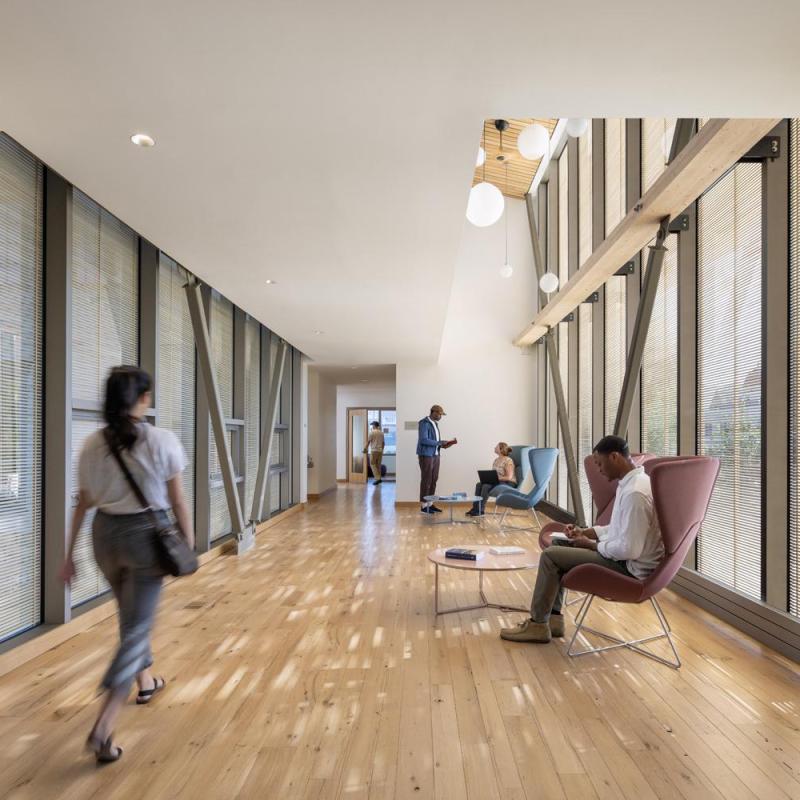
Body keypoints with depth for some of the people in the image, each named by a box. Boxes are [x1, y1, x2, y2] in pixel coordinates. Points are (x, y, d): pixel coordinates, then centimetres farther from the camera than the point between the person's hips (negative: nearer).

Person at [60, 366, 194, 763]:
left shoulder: (92, 445, -3)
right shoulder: (162, 441, -15)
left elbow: (83, 504, 3)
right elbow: (177, 502, -10)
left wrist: (70, 554, 12)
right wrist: (189, 544, 2)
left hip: (106, 534, 5)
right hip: (147, 534, -5)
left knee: (130, 614, 26)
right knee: (137, 626, 5)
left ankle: (145, 680, 45)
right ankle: (102, 727, 0)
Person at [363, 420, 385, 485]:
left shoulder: (372, 432, -9)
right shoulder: (381, 432, 9)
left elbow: (368, 441, -8)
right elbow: (383, 442, 13)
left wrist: (365, 449, 2)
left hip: (374, 450, -6)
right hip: (380, 450, 6)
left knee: (373, 464, -3)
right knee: (378, 465, 12)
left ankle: (377, 478, -12)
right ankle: (379, 478, 12)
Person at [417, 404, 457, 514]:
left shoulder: (435, 423, 15)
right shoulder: (424, 423, -12)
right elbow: (424, 440, -21)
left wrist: (444, 444, 5)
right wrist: (440, 443, -19)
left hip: (435, 455, 9)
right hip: (426, 455, -9)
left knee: (433, 480, 10)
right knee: (426, 480, -3)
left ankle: (430, 504, 17)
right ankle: (424, 505, 4)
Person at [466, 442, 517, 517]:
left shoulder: (508, 461, -13)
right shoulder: (496, 460, 12)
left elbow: (509, 477, -20)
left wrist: (496, 478, -22)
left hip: (509, 483, -8)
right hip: (497, 482, 8)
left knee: (486, 486, -30)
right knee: (479, 484, -14)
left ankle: (480, 511, -25)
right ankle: (475, 508, -16)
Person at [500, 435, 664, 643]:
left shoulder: (634, 493, -26)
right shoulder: (633, 481, 6)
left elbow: (629, 549, -28)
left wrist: (591, 545, -13)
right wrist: (586, 532, 7)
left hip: (630, 567, -10)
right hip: (623, 556, 10)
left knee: (550, 556, -10)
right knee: (557, 547, 13)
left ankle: (538, 625, 5)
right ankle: (552, 618, 16)